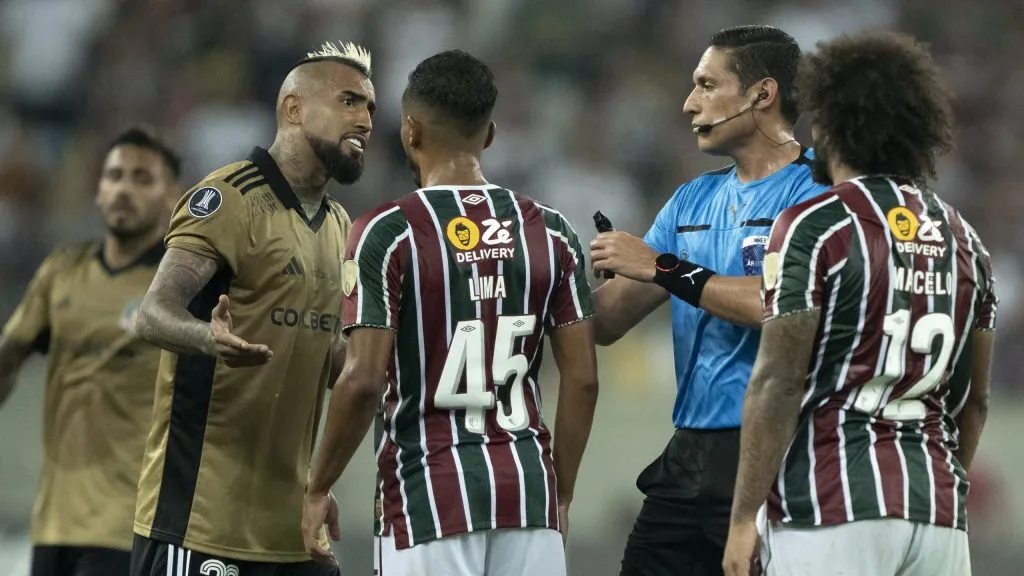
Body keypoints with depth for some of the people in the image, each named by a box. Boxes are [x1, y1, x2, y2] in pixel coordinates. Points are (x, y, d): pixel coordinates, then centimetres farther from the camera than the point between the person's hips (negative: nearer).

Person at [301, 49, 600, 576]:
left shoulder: (388, 234, -8)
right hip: (528, 488, 4)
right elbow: (582, 378, 5)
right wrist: (561, 494, 15)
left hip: (431, 493, -4)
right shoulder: (548, 233, 6)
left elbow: (364, 380, -13)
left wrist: (318, 489, -1)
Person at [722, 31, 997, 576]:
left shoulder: (815, 229, -6)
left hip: (832, 509, -6)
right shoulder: (961, 239, 14)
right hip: (937, 512, 6)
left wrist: (743, 517, -7)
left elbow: (779, 383, -10)